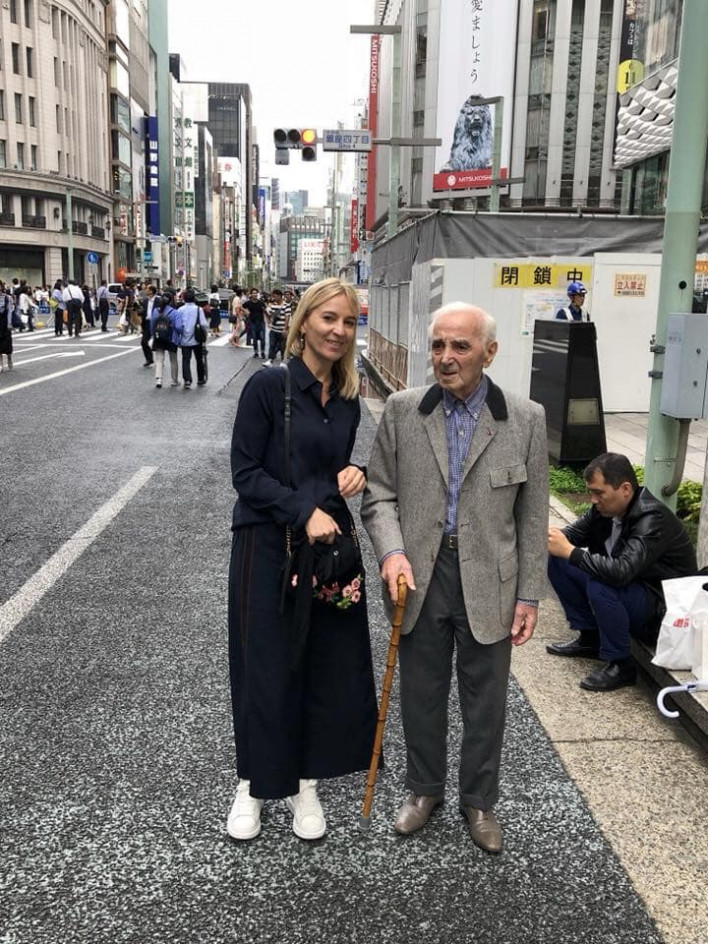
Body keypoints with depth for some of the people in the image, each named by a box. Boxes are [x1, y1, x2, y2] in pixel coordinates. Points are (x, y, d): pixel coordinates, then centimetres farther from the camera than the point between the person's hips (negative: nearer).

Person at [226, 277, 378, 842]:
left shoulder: (349, 399, 7)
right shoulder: (268, 386, -11)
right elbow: (245, 472, -12)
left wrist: (353, 474, -5)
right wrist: (304, 512, -20)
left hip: (331, 544, 5)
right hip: (269, 546, -5)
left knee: (332, 665, 10)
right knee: (267, 668, 5)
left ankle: (305, 785, 30)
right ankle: (254, 785, 28)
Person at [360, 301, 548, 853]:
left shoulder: (526, 419, -5)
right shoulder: (402, 410, -3)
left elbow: (532, 517, -1)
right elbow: (379, 493, 1)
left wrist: (529, 595, -1)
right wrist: (391, 550, -17)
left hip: (488, 583, -1)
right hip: (421, 578, 1)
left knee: (485, 701, 13)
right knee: (421, 694, 17)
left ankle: (480, 801, 36)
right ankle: (424, 789, 40)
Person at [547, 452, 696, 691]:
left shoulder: (654, 520, -29)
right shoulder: (605, 507, -7)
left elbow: (621, 571, -41)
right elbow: (575, 531, 5)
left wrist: (569, 551, -34)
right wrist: (552, 541, -18)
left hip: (661, 607, -8)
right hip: (630, 586, 8)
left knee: (599, 586, -35)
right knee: (556, 561, -1)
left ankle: (620, 665, -14)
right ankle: (589, 637, 9)